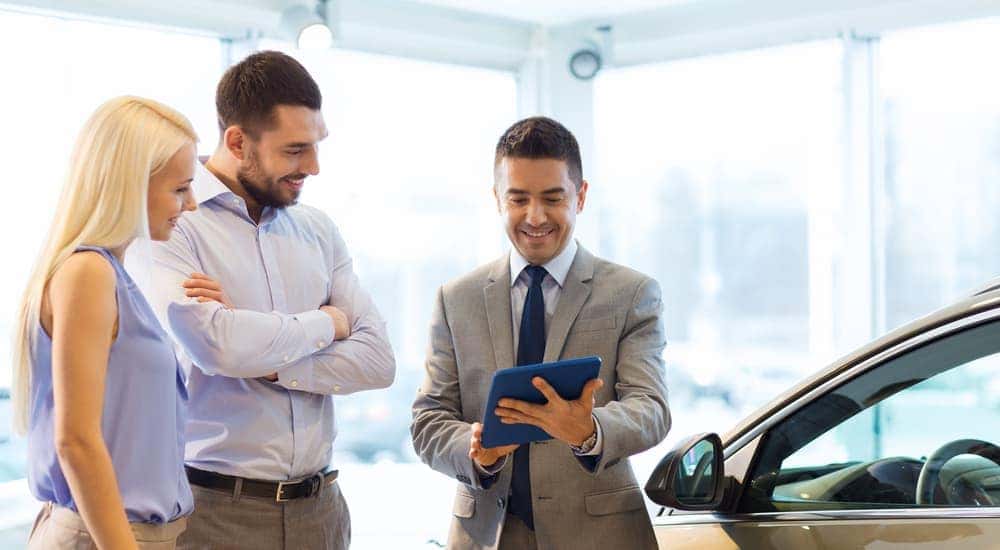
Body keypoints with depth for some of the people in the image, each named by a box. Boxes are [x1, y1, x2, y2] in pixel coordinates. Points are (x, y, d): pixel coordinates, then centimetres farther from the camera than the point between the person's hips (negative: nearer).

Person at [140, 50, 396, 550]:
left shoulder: (318, 230, 8)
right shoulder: (173, 227, -9)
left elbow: (378, 359, 1)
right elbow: (216, 345, -24)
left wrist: (265, 362, -14)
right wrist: (326, 324, -8)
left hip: (320, 505, 5)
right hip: (218, 508, -5)